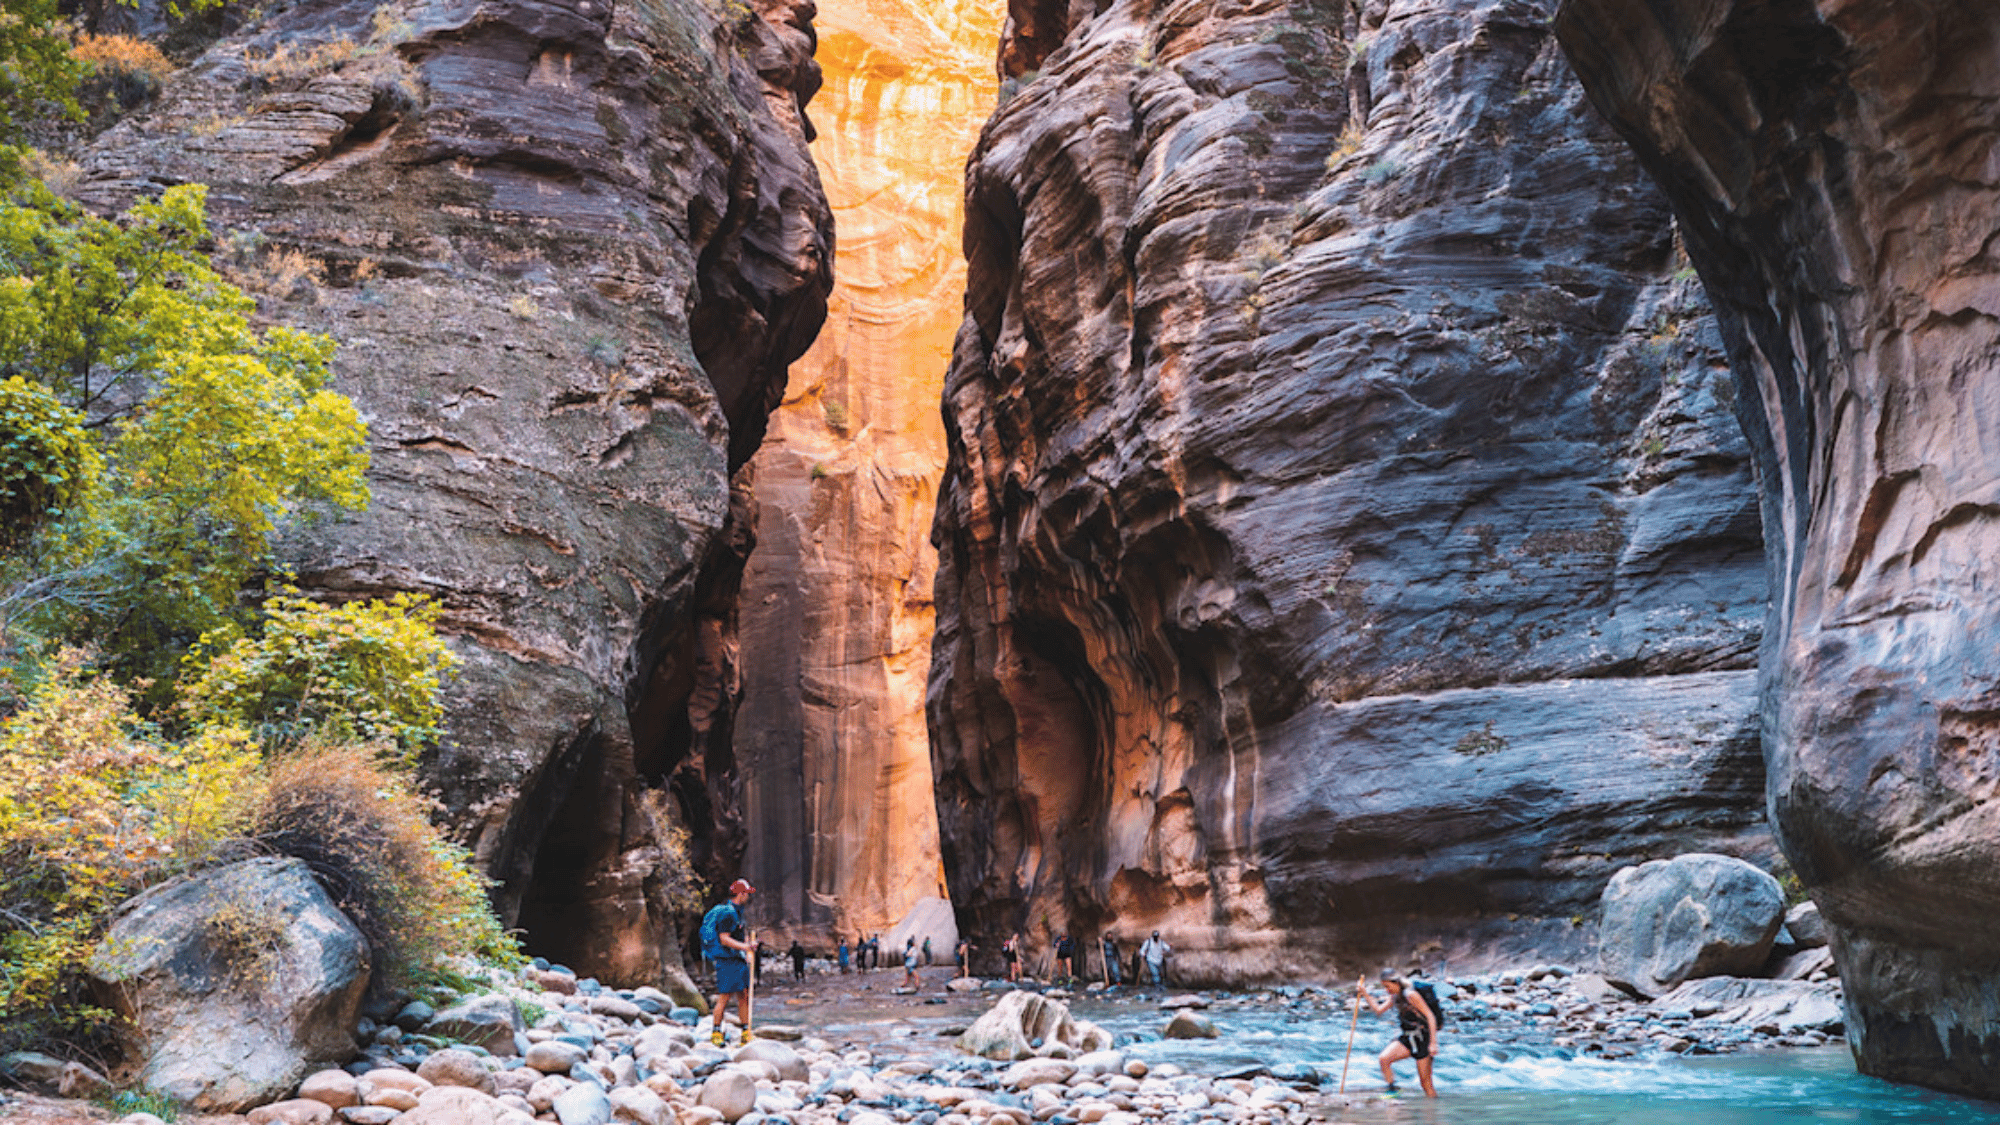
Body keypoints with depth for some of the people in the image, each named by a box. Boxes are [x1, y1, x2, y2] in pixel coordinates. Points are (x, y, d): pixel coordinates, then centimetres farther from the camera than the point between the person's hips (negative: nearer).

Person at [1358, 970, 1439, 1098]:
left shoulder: (1410, 995, -16)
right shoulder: (1394, 997, 8)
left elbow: (1430, 1016, -17)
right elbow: (1378, 1010, 16)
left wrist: (1433, 1043, -21)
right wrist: (1364, 993, 7)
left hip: (1422, 1038, -7)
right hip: (1406, 1039, 7)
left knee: (1425, 1080, -4)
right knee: (1384, 1059, -14)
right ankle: (1392, 1091, -4)